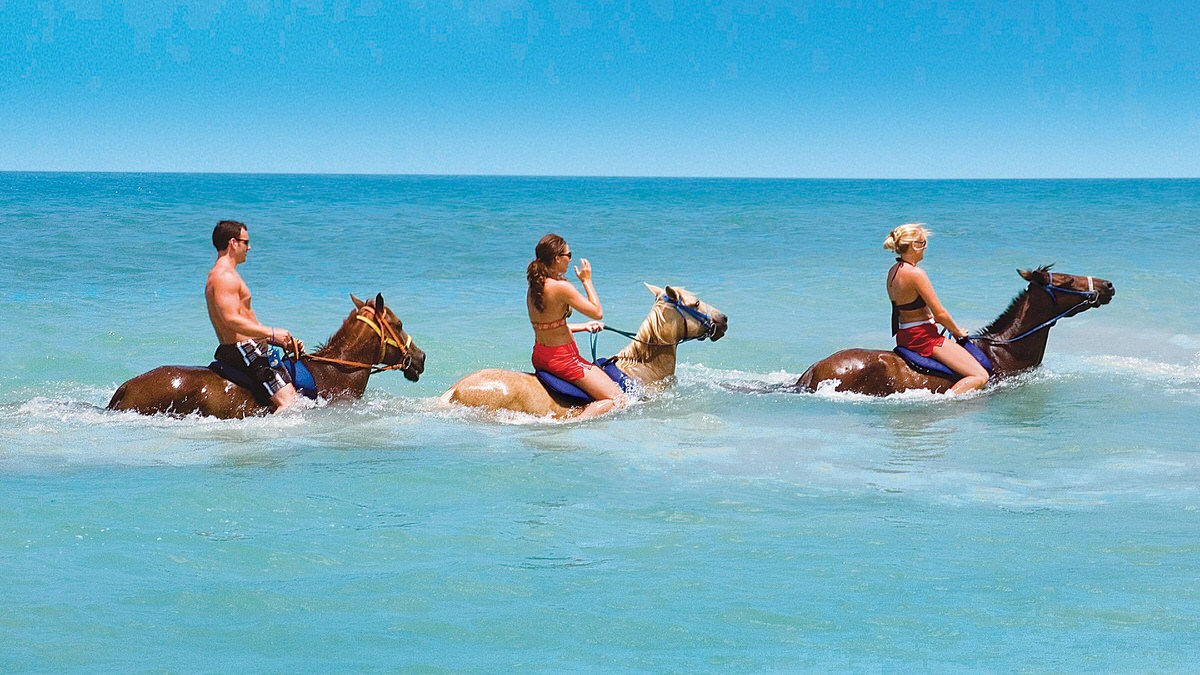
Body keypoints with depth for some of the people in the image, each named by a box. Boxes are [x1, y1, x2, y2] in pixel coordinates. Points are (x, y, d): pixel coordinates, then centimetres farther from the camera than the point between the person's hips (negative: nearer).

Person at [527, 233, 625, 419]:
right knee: (617, 399, -8)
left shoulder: (533, 287, 7)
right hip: (562, 358, -9)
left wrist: (583, 326, 20)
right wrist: (587, 280, -3)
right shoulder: (561, 287, -20)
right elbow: (597, 312, -14)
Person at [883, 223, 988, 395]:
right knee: (980, 376, -16)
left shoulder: (893, 271, 7)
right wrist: (957, 331, 2)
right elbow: (939, 313, -17)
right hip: (923, 337, -10)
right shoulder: (915, 273, -21)